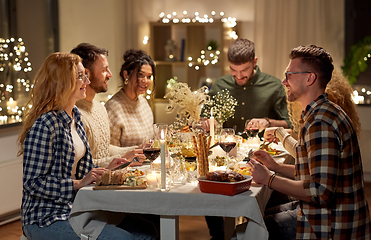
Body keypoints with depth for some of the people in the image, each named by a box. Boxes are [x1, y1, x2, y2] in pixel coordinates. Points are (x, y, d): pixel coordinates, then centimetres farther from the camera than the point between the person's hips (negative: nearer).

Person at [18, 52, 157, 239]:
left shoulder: (75, 116, 11)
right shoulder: (44, 125, -18)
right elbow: (33, 183, -19)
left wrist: (104, 171, 6)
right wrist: (79, 183, -22)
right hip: (46, 219, -9)